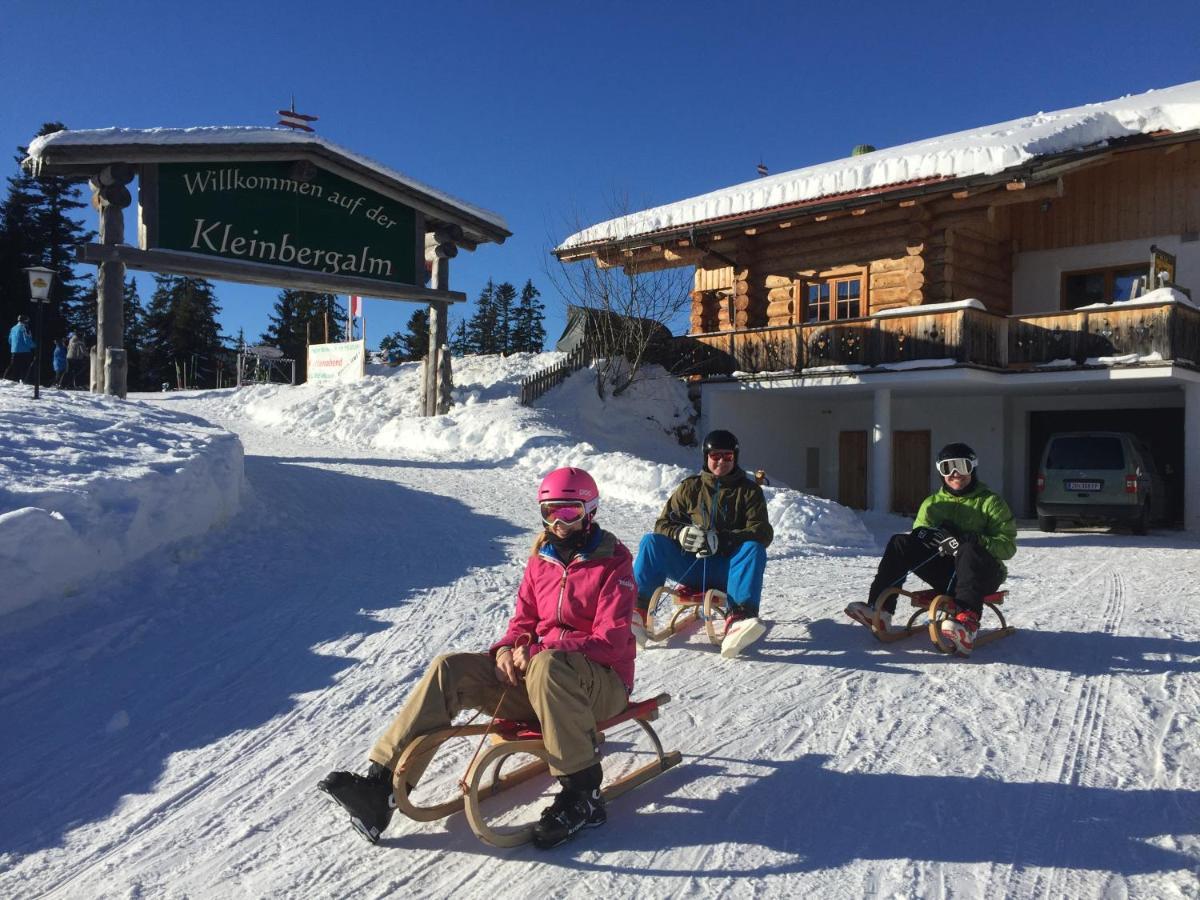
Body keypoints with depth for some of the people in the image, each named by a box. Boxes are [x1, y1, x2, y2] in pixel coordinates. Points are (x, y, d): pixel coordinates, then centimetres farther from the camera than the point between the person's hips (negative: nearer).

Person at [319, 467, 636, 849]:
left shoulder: (613, 562, -7)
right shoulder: (542, 559, 11)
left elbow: (611, 641, -16)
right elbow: (523, 622, 14)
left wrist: (537, 650, -24)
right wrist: (507, 649, -11)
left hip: (601, 682, -6)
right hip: (535, 678, 6)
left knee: (547, 666, -40)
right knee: (450, 668, -14)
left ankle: (582, 794, -30)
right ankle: (381, 784, -20)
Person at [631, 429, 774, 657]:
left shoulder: (749, 490, 7)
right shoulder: (690, 487, 12)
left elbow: (763, 533, -7)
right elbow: (664, 523, 9)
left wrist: (722, 540, -24)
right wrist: (682, 533, -17)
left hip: (727, 569, -2)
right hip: (691, 566, 2)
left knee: (754, 549, -32)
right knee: (651, 541, -20)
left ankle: (738, 618, -48)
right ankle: (637, 610, -30)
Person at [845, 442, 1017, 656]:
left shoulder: (990, 501, 3)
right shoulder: (933, 502, 15)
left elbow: (1008, 546, -6)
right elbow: (919, 532, 4)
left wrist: (972, 540, -24)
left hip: (983, 574, -4)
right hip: (946, 573, 4)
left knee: (970, 550, -37)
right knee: (900, 543, -15)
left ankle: (967, 622, -59)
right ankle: (879, 609, -27)